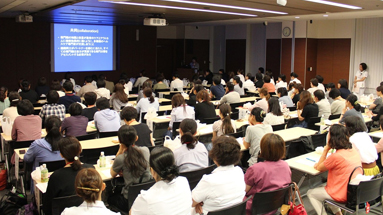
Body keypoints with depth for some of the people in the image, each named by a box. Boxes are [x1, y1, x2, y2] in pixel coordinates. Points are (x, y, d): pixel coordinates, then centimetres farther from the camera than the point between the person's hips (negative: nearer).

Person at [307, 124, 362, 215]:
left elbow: (319, 168, -10)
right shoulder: (354, 151, -1)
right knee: (322, 188, 30)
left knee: (310, 193, 13)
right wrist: (321, 164, 5)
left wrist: (326, 149, -12)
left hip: (343, 196, -8)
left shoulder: (336, 156, -26)